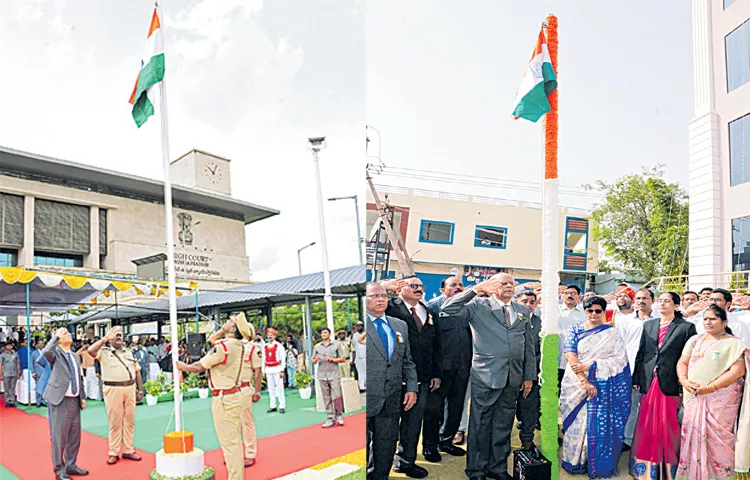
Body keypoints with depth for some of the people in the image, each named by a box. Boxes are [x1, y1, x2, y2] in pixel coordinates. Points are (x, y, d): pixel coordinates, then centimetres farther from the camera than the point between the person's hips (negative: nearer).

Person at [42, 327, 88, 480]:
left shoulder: (76, 356, 16)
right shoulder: (56, 353, -4)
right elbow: (46, 351, -30)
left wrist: (83, 397, 14)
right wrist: (56, 335, -18)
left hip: (74, 400, 7)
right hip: (60, 400, -7)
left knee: (74, 436, 13)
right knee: (59, 436, 1)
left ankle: (71, 466, 26)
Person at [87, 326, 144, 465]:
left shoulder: (129, 352, 17)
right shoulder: (104, 352, 4)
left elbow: (137, 371, 17)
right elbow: (90, 351, -18)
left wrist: (140, 390, 11)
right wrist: (105, 338, -11)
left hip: (130, 388, 4)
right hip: (113, 390, -4)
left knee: (129, 421, 7)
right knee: (114, 423, 1)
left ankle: (128, 450, 16)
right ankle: (113, 453, 10)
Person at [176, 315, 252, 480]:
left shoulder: (222, 347, -20)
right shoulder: (239, 345, 5)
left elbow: (198, 367, -8)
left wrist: (183, 366, 8)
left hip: (224, 399, -9)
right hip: (235, 395, 9)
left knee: (229, 443, -2)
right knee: (235, 441, 17)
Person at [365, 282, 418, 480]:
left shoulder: (400, 325, 11)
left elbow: (407, 361, 15)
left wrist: (411, 387, 6)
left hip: (392, 401, 5)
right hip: (366, 400, -4)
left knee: (386, 449, 13)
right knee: (361, 448, 8)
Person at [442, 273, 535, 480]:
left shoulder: (523, 311, 13)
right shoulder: (479, 306, -2)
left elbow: (529, 346, 15)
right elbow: (448, 308, -15)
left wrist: (529, 376, 12)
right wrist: (476, 289, -15)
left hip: (513, 378, 4)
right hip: (485, 376, -4)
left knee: (503, 426, 14)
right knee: (480, 425, 4)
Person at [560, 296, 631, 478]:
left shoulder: (612, 333, 5)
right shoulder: (576, 330, 4)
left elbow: (618, 359, -5)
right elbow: (571, 356, -6)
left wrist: (589, 365, -14)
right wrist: (584, 381, -17)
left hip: (604, 387, 0)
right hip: (578, 385, 0)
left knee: (602, 424, 0)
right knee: (578, 423, 5)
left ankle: (601, 465, 14)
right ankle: (576, 462, 18)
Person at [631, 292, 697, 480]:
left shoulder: (686, 327, -2)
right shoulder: (648, 325, 11)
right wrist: (636, 379, 8)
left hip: (670, 384, -4)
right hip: (649, 383, 4)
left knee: (668, 427, 4)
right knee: (647, 426, 8)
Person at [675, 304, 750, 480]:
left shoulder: (734, 344, -1)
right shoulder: (695, 340, 14)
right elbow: (682, 362, 13)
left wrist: (710, 387, -18)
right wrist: (684, 380, -7)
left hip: (721, 399, -4)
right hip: (694, 398, 4)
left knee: (717, 438, -4)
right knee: (692, 436, 5)